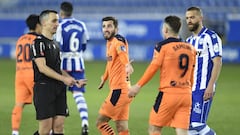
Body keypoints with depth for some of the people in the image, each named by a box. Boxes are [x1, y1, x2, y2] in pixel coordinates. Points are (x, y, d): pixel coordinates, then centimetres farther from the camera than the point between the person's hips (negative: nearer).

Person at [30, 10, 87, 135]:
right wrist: (63, 79, -19)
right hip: (44, 88, -8)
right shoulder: (38, 42, -8)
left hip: (59, 89, 8)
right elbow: (42, 68, -16)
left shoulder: (55, 44, 19)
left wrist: (74, 81, 16)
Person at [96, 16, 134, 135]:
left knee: (100, 121, -5)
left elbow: (123, 54, -35)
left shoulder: (118, 41, -12)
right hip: (118, 89, 9)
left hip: (119, 90, -9)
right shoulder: (109, 42, 15)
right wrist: (104, 78, 46)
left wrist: (128, 65, -55)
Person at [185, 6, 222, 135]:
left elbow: (217, 63, -12)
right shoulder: (189, 40, 18)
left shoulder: (210, 37, -6)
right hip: (189, 89, 8)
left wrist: (210, 86, -19)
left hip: (203, 89, -8)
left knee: (198, 124, -15)